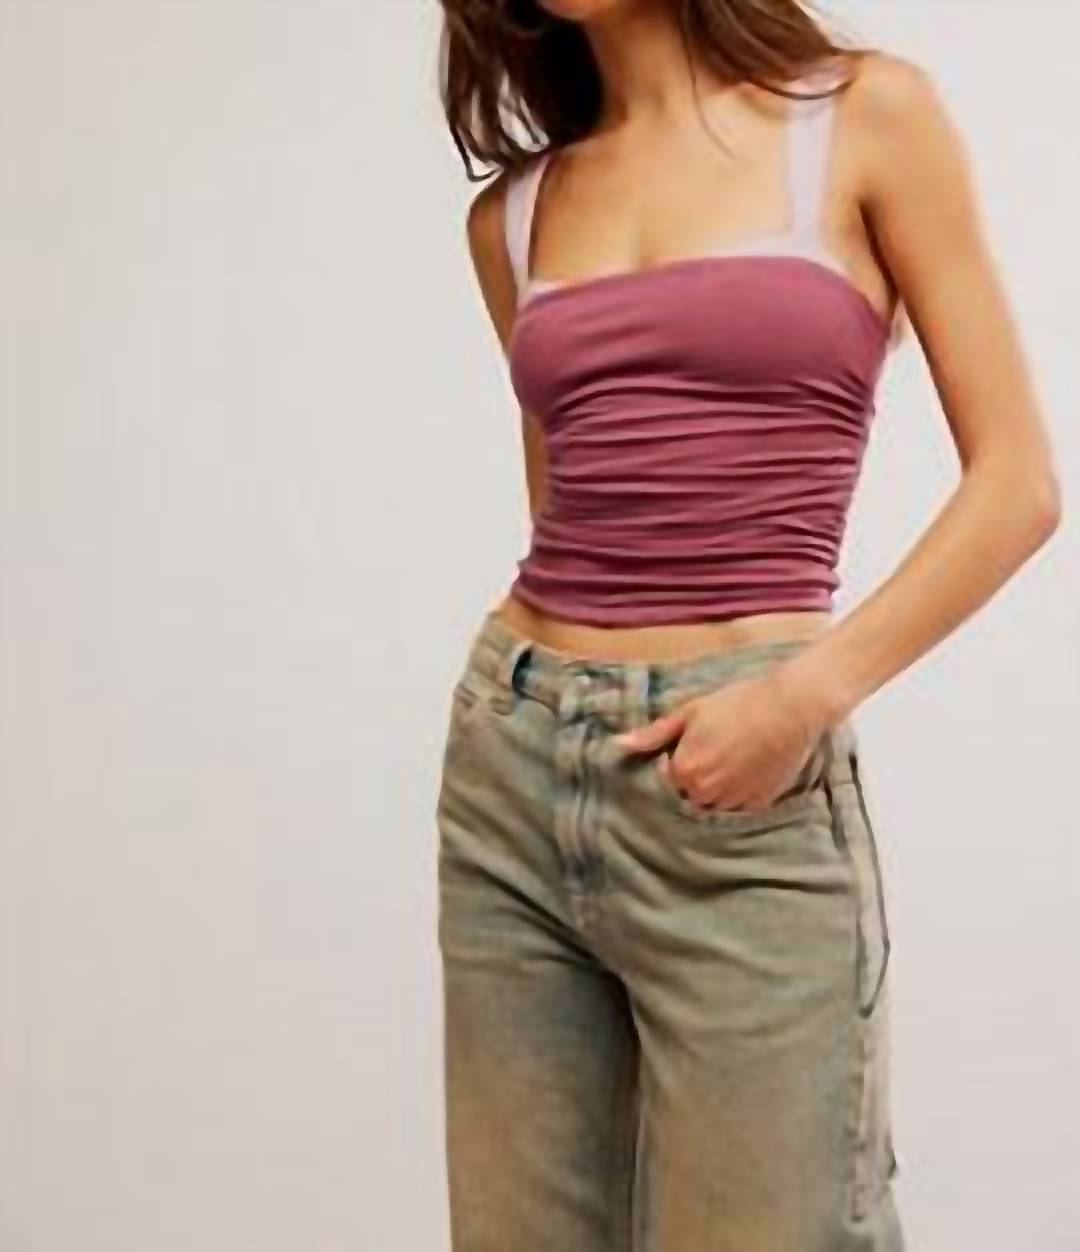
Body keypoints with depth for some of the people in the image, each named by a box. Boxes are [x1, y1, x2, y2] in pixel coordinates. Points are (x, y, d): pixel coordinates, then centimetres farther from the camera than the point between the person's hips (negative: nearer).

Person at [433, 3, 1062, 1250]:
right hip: (512, 770, 5)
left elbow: (1019, 480, -3)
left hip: (748, 794, -4)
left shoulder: (871, 116, 0)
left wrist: (809, 692, -13)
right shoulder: (514, 211, 12)